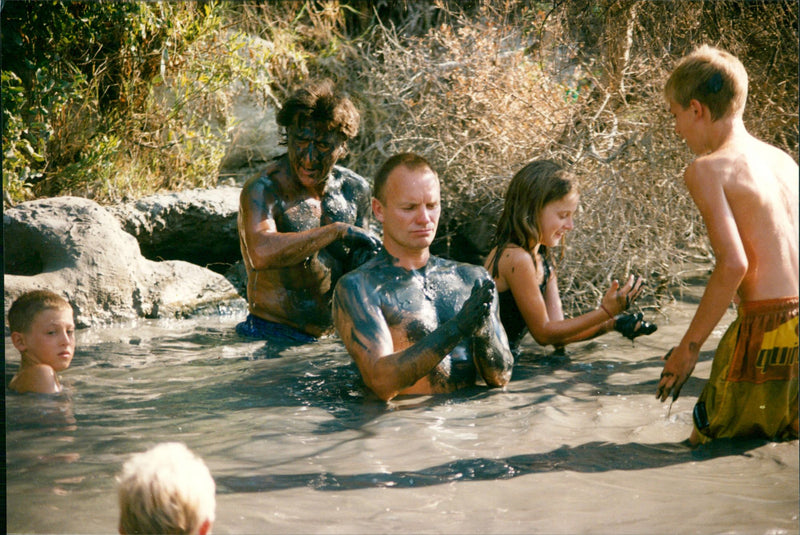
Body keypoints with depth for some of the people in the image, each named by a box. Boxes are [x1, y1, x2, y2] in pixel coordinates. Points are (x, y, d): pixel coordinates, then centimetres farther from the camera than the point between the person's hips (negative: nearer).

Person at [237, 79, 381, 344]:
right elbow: (261, 254, -35)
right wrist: (338, 231, -26)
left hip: (335, 337, 7)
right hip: (273, 339, -7)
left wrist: (365, 261, -5)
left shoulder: (355, 190, 7)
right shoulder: (262, 191, -14)